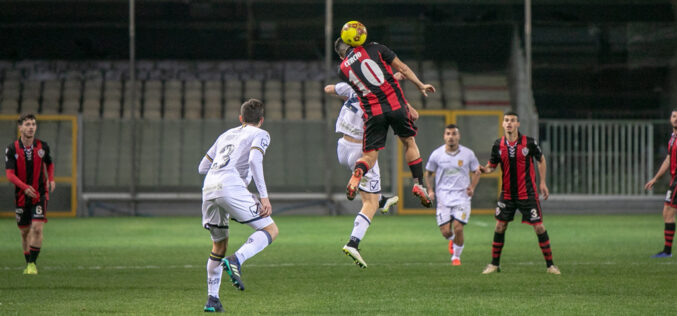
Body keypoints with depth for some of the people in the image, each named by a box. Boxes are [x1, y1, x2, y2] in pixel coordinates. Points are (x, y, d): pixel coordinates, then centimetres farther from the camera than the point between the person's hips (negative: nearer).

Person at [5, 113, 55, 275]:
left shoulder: (42, 146, -2)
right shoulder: (12, 149, -8)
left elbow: (49, 163, 18)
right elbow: (9, 174, -15)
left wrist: (51, 180, 0)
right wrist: (25, 187, -30)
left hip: (40, 194, -1)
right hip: (21, 195, 1)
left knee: (37, 228, -16)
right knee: (25, 232, 9)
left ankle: (33, 263, -7)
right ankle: (28, 263, 26)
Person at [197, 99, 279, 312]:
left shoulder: (227, 135, 30)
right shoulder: (260, 135, 13)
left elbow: (202, 167, 30)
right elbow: (254, 160, -8)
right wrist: (264, 196, -10)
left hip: (209, 189, 6)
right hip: (231, 187, -6)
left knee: (219, 245, 21)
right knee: (270, 230, 2)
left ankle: (212, 299, 17)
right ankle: (236, 260, -21)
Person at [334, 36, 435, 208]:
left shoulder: (342, 69, 12)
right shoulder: (374, 48, 5)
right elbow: (402, 68, 6)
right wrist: (420, 85, 20)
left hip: (372, 112, 1)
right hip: (395, 104, -1)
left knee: (369, 155, 6)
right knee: (409, 142, 20)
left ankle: (358, 173, -27)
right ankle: (418, 184, 13)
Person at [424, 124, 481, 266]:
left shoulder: (468, 154, 0)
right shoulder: (437, 154, 0)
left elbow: (476, 172, 13)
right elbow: (428, 174, 12)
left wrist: (472, 187, -4)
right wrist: (430, 190, -2)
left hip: (462, 196, -1)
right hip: (443, 197, 1)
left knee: (458, 228, -14)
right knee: (445, 231, -4)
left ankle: (456, 256, 9)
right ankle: (452, 240, 34)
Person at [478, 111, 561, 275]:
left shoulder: (529, 142, -9)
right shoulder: (498, 145, -2)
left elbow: (541, 160, 6)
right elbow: (492, 166, 6)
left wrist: (542, 182, 2)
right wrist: (484, 169, -17)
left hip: (527, 193, -3)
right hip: (507, 193, 3)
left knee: (539, 227, -5)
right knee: (500, 226, 3)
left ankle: (550, 264, 3)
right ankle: (494, 264, 15)